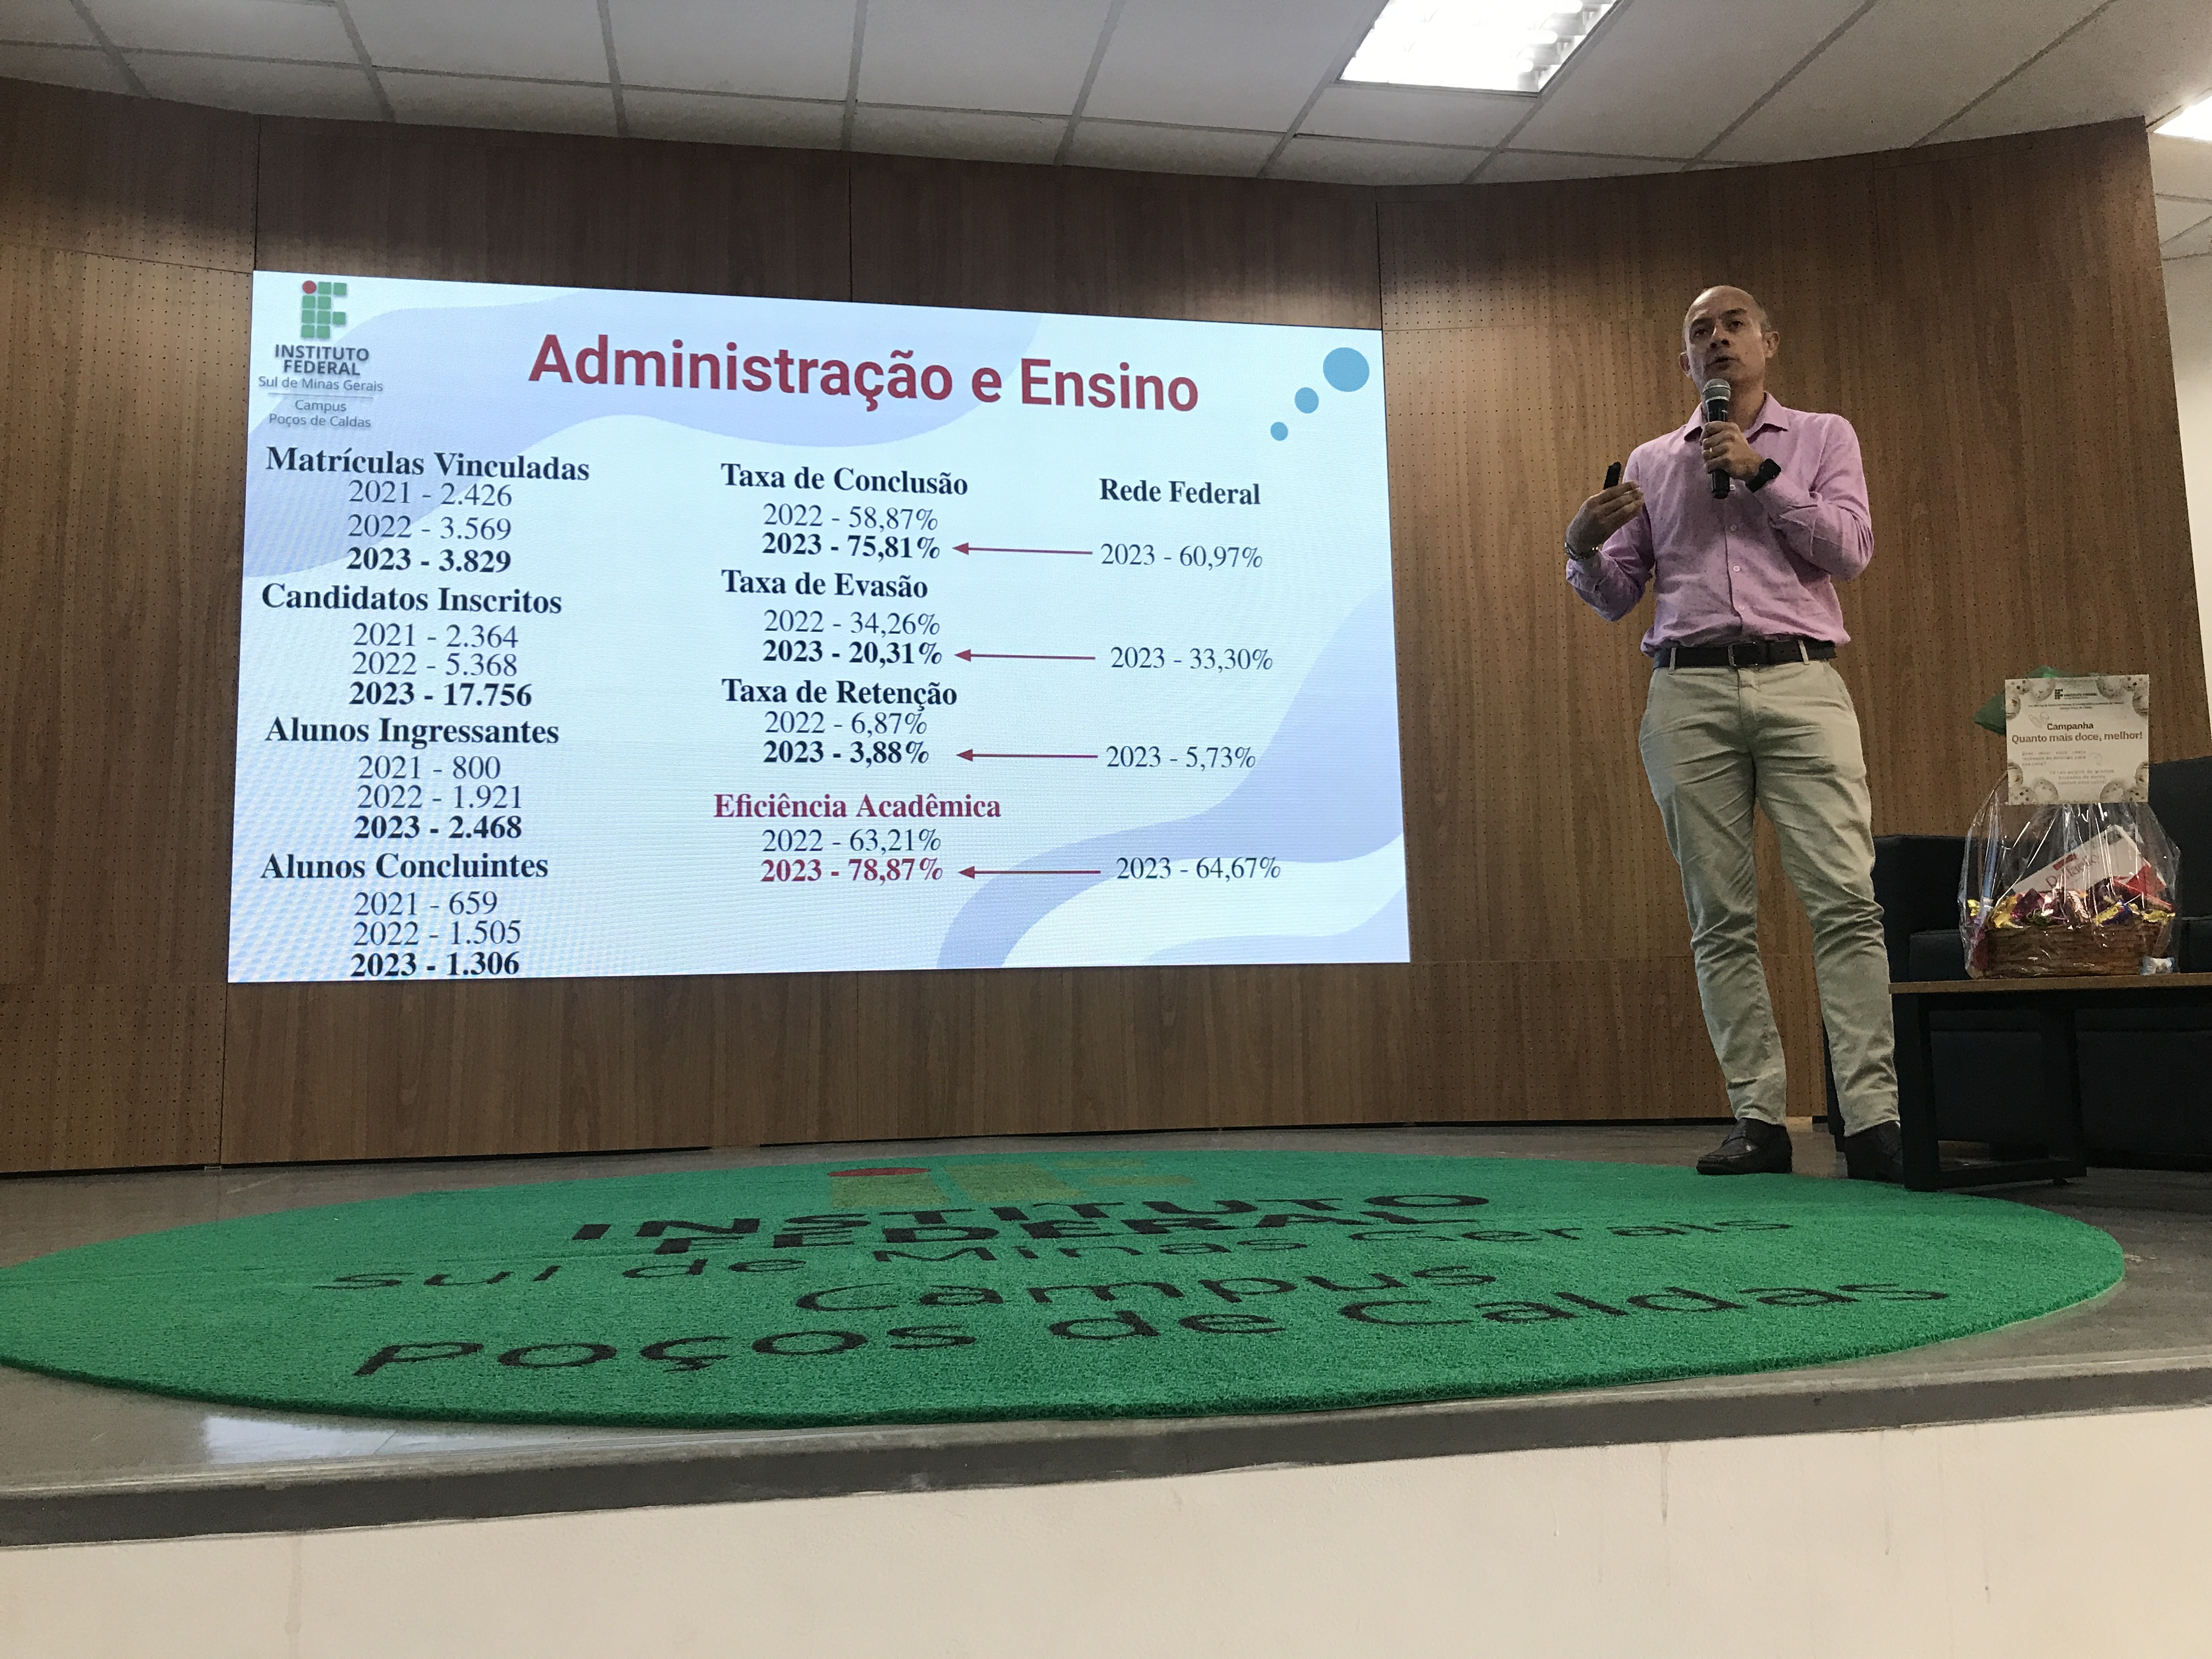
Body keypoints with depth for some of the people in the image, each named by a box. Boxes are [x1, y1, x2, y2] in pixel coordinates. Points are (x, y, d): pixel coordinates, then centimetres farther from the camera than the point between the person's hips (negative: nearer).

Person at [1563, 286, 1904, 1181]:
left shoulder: (1822, 437, 16)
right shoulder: (1651, 462, 20)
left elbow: (1850, 550, 2)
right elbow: (1617, 597, 16)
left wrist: (1761, 473, -4)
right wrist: (1583, 548, -5)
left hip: (1800, 683, -1)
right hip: (1689, 693, 2)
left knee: (1845, 900, -12)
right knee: (1721, 918, -2)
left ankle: (1871, 1117, -12)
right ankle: (1759, 1119, 1)